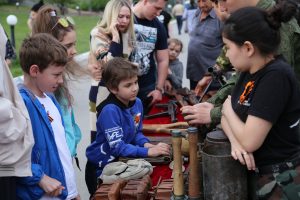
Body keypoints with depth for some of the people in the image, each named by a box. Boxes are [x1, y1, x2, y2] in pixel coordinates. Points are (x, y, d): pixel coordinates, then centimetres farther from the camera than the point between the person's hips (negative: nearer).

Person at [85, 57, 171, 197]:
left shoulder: (137, 103, -5)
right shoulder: (109, 111, -27)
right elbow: (117, 147, -29)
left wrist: (146, 144, -12)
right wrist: (148, 152, -31)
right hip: (101, 168, -6)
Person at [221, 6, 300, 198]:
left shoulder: (276, 76, -24)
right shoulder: (251, 72, 3)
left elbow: (250, 141, -27)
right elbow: (228, 116, 4)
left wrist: (228, 109, -9)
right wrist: (235, 140, -17)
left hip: (282, 181, -8)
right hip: (258, 173, 8)